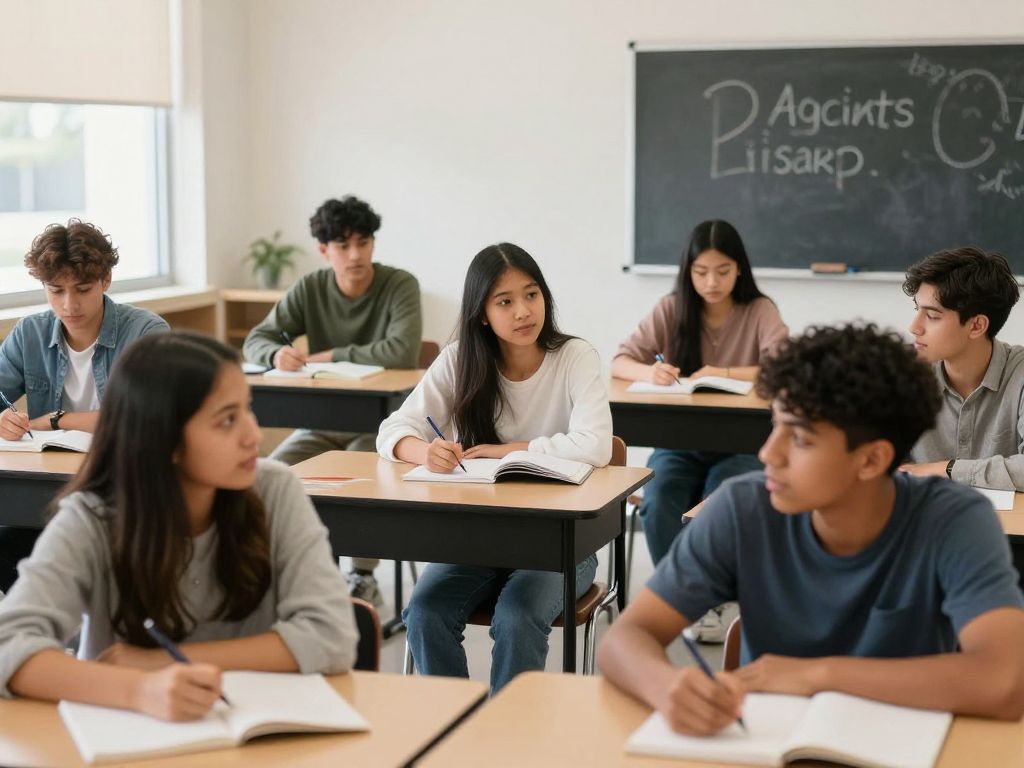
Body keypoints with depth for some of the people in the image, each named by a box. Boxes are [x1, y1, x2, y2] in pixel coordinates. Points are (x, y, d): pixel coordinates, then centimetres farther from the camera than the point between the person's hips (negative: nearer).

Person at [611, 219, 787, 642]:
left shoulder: (759, 311, -2)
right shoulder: (670, 309, 2)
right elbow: (620, 362, -3)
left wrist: (725, 374, -28)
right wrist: (648, 372, -26)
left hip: (738, 444, -1)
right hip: (678, 441, 1)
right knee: (657, 503, -29)